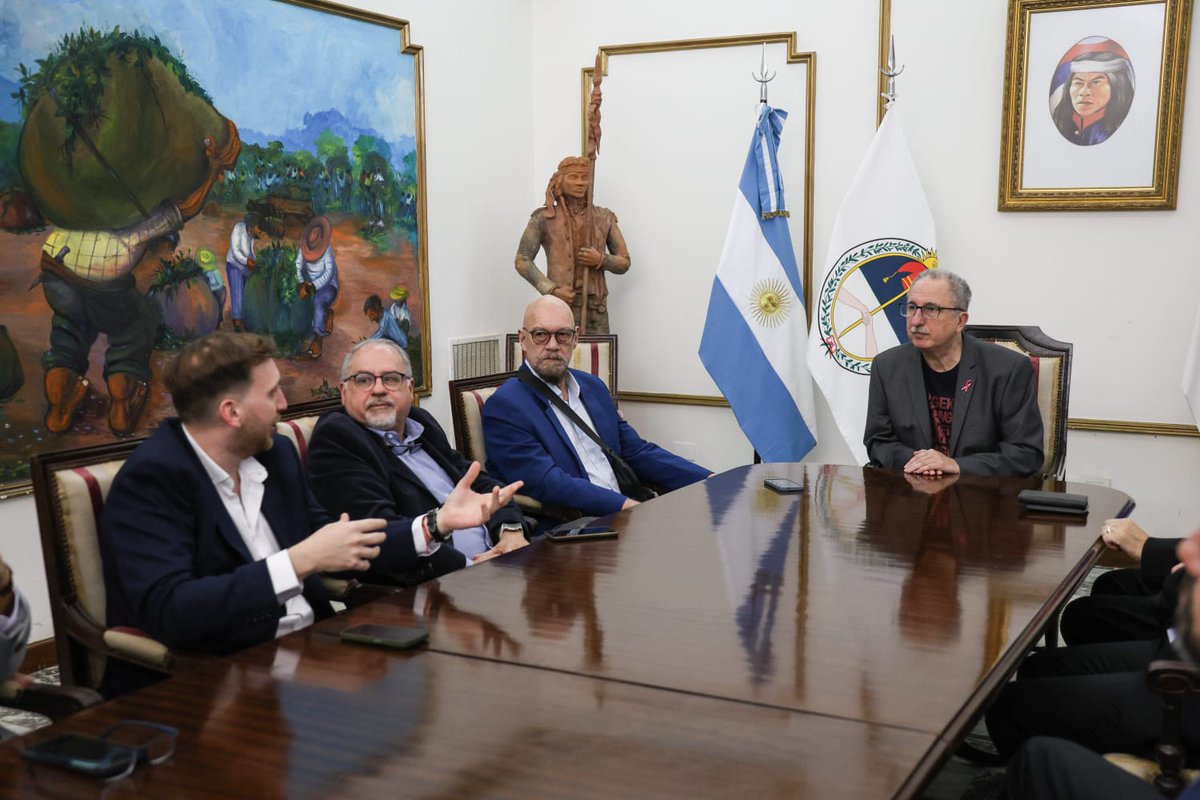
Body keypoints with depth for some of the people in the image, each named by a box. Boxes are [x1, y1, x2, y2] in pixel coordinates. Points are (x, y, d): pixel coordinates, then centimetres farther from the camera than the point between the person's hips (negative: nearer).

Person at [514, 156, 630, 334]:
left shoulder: (604, 218, 12)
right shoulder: (544, 218, 5)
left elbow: (624, 263, 15)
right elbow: (522, 261, 1)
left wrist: (601, 260, -6)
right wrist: (552, 290, -10)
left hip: (595, 309, 2)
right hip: (558, 306, -2)